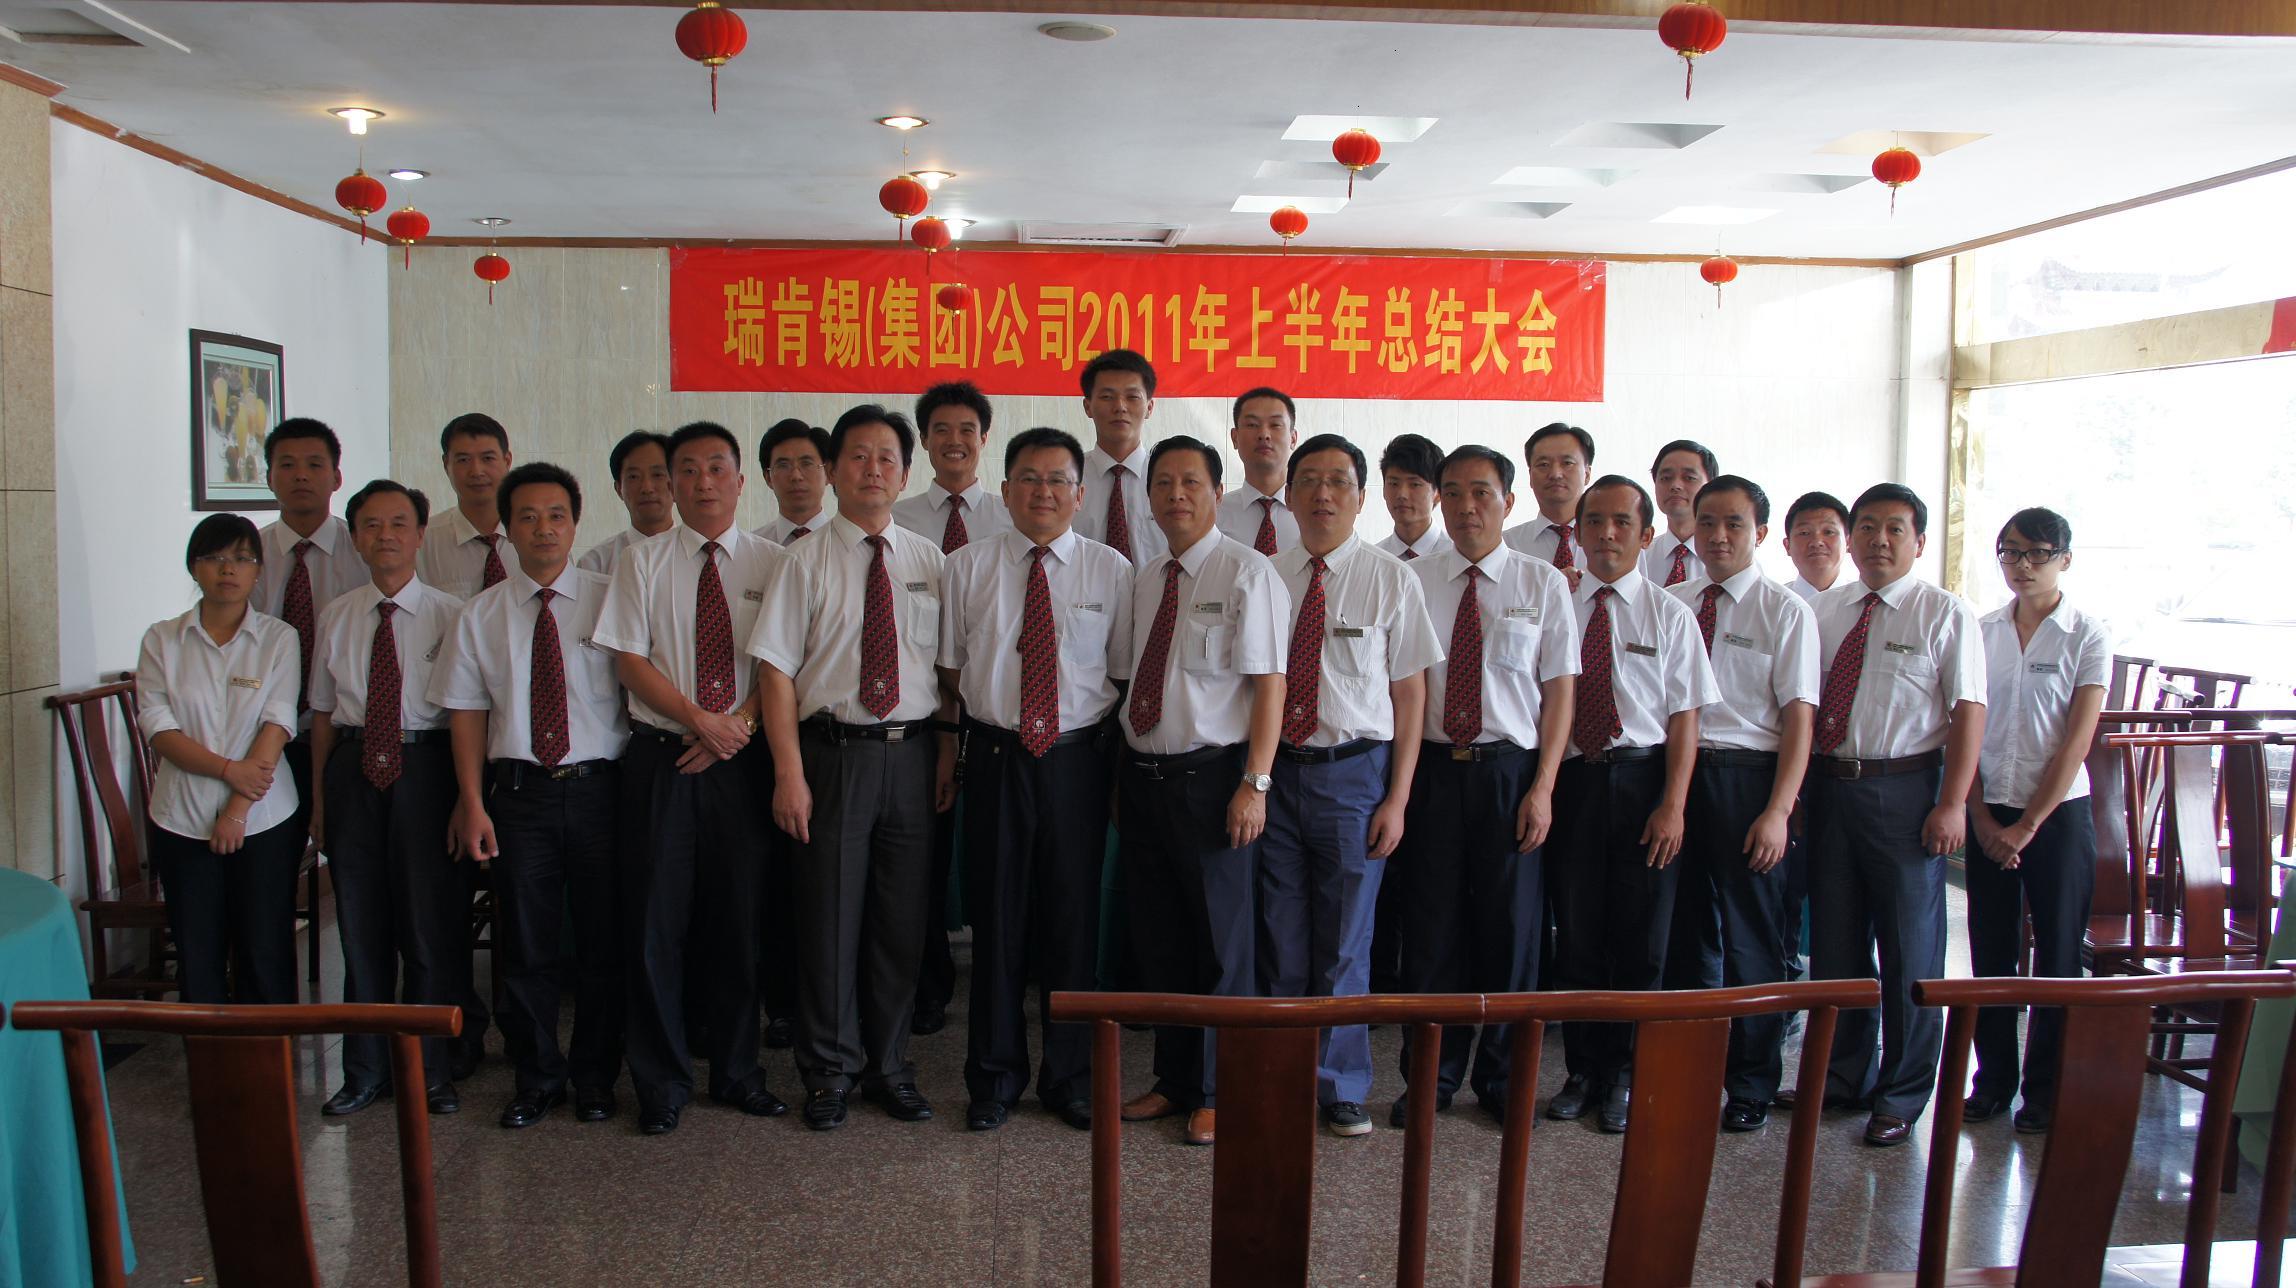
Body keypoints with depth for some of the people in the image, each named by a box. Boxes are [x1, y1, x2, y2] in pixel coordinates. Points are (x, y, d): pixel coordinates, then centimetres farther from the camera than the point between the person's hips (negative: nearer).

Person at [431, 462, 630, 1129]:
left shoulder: (609, 599, 2)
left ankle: (595, 1077, 22)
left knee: (604, 941, 6)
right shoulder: (480, 615, 7)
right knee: (525, 945, 7)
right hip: (518, 792, 1)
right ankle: (536, 1078, 24)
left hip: (599, 788, -1)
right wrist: (472, 803, -2)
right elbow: (467, 711, 5)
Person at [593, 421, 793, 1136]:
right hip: (661, 756, 0)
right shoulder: (643, 562, 5)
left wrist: (739, 725, -12)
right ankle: (662, 1082, 14)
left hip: (742, 758, 1)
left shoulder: (771, 562, 6)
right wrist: (701, 719, -12)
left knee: (738, 917, 6)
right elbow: (629, 659, -1)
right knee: (656, 920, 1)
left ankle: (736, 1071, 21)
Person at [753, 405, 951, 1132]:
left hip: (913, 751, 3)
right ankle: (830, 1071, 21)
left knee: (903, 916, 10)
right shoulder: (808, 561, -1)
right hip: (834, 750, -2)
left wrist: (950, 752, 2)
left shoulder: (928, 561, 9)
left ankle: (889, 1065, 25)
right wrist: (789, 772, -12)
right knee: (830, 914, 4)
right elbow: (776, 668, -5)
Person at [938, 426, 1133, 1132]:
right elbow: (951, 668, 10)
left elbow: (1125, 675, 5)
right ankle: (994, 1076, 23)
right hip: (996, 756, 0)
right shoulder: (966, 567, 4)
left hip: (1078, 757, 0)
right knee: (997, 916, 7)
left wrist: (1119, 765, -1)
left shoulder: (1111, 569, 4)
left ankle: (1070, 1075, 24)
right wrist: (974, 729, 1)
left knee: (1075, 916, 7)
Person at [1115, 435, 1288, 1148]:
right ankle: (1173, 1079, 29)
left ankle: (1216, 1093, 20)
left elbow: (1270, 681, -12)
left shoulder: (1247, 572, -8)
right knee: (1157, 940, 14)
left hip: (1210, 776, -6)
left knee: (1220, 941, 5)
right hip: (1143, 773, 6)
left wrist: (1255, 783, -19)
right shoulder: (1145, 579, 11)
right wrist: (1124, 774, 11)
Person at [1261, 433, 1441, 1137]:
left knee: (1344, 941, 7)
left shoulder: (1392, 580, -1)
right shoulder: (1263, 576, 4)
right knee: (1280, 940, 10)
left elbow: (1410, 695, -1)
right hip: (1275, 766, 2)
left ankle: (1341, 1086, 25)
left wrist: (1397, 799, -7)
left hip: (1354, 769, -1)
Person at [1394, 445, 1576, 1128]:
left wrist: (1543, 788, -7)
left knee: (1511, 925, 6)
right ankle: (1430, 1076, 21)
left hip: (1512, 771, 0)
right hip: (1431, 767, 1)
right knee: (1430, 925, 6)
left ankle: (1503, 1078, 23)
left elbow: (1560, 688, 1)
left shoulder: (1543, 583, 4)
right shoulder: (1412, 580, 5)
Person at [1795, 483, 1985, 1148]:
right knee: (1834, 940, 13)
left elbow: (1969, 710, -8)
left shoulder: (1945, 613, -3)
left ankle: (1902, 1097, 19)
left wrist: (1952, 804, -16)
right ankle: (1843, 1075, 30)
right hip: (1828, 786, 4)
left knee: (1909, 946, 4)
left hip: (1906, 788, -4)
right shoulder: (1824, 610, 9)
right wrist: (1795, 787, 4)